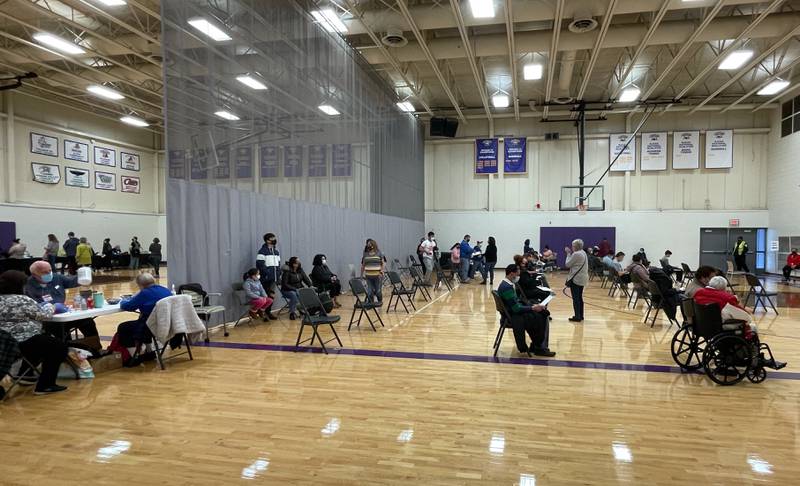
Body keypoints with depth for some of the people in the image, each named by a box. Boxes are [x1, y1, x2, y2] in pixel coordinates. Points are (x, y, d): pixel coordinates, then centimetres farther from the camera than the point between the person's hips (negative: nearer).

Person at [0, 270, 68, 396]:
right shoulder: (23, 300, -17)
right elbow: (44, 314, -6)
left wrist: (42, 307, 22)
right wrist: (50, 307, 15)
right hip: (23, 344, -9)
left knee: (43, 341, 31)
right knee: (59, 348, 5)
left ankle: (24, 374, 33)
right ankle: (44, 386, 4)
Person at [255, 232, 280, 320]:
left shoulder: (276, 251, 17)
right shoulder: (262, 251, -7)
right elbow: (259, 264, -14)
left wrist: (278, 275, 12)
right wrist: (267, 273, -17)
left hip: (274, 278, 7)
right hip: (266, 279, -7)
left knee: (272, 295, 9)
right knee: (266, 296, -4)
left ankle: (268, 312, 20)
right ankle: (266, 313, 5)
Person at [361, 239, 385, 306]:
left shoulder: (379, 253, 1)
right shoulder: (365, 254, 8)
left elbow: (383, 263, 0)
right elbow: (363, 265, 13)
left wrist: (381, 272, -11)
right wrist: (362, 274, 11)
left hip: (377, 276, -2)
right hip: (369, 276, 2)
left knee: (378, 290, 5)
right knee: (370, 291, 2)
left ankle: (380, 301, 26)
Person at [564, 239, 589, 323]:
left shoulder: (576, 254, -18)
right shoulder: (583, 253, 13)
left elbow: (568, 264, -10)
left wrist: (568, 254, 0)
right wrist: (571, 253, 10)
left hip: (576, 279, -10)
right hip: (582, 278, 10)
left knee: (575, 298, -4)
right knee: (579, 297, 16)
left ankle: (577, 317, -2)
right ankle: (580, 316, 21)